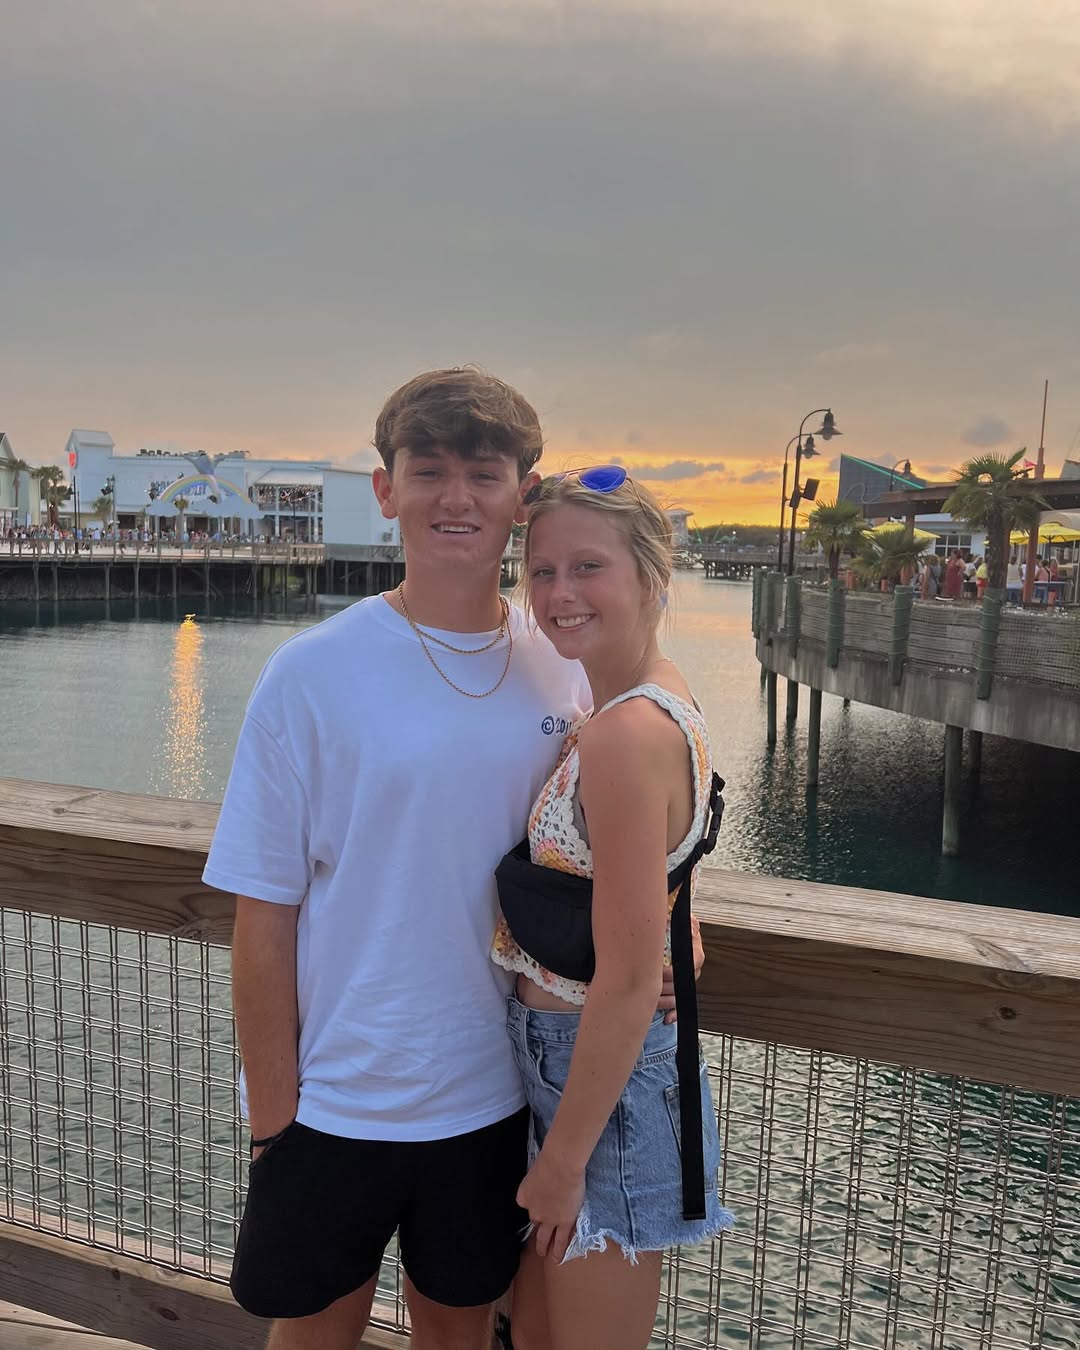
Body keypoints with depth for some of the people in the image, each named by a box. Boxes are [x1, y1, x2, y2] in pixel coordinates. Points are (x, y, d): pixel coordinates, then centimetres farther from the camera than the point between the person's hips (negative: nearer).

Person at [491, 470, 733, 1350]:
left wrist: (563, 1160, -16)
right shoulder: (663, 700, 1)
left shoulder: (625, 736, -28)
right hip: (561, 1059, 9)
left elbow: (628, 984, -25)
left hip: (607, 1079, -9)